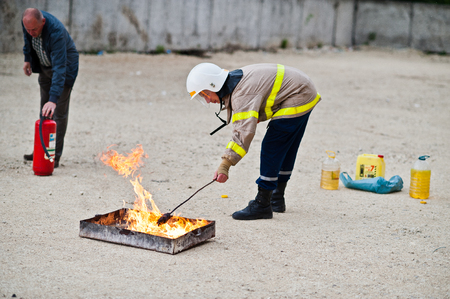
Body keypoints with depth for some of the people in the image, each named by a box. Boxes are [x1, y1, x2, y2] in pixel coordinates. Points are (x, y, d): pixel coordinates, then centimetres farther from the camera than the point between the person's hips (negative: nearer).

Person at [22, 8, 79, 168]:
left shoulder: (56, 33, -40)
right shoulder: (28, 21, -21)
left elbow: (59, 69, -46)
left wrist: (53, 99, -52)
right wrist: (27, 58, 11)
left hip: (65, 66, -7)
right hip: (44, 66, 7)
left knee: (58, 111, -9)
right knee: (44, 110, 12)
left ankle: (55, 156, -4)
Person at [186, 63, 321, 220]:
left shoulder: (242, 95, -26)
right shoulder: (236, 83, 6)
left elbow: (244, 132, -37)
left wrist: (225, 164, -42)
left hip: (297, 99, -11)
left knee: (271, 148, -12)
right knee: (285, 149, 19)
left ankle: (262, 205, -11)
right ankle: (277, 199, 31)